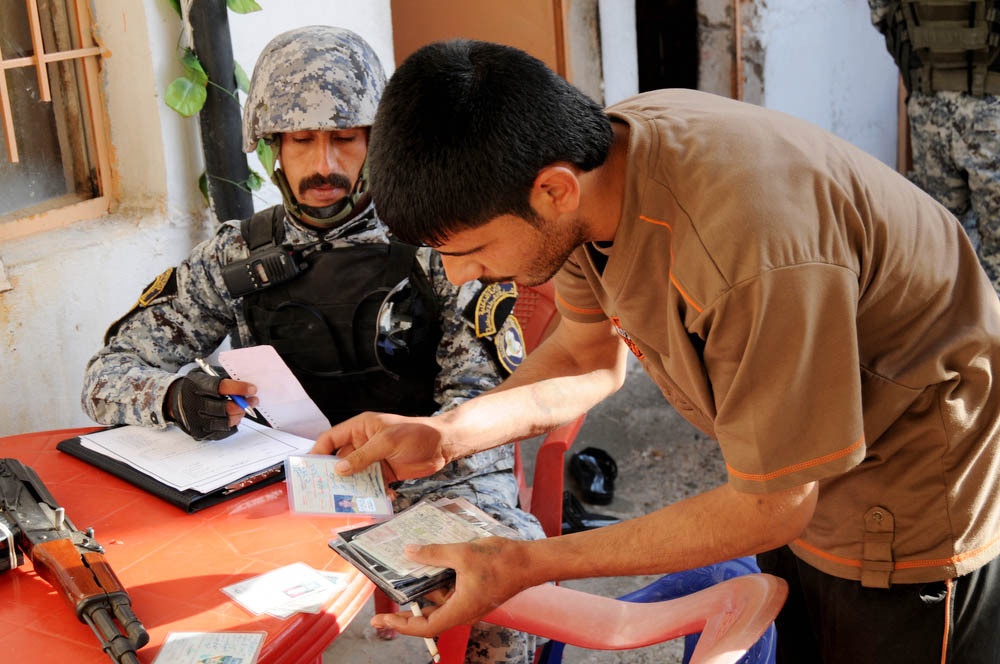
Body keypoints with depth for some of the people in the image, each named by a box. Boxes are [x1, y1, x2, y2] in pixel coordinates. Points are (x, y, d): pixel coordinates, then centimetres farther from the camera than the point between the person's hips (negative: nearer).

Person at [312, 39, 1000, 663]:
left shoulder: (750, 250, -41)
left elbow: (770, 504, -28)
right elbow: (591, 356, 3)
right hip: (796, 487, 7)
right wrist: (440, 433, -11)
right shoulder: (593, 155, -15)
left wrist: (528, 563, -24)